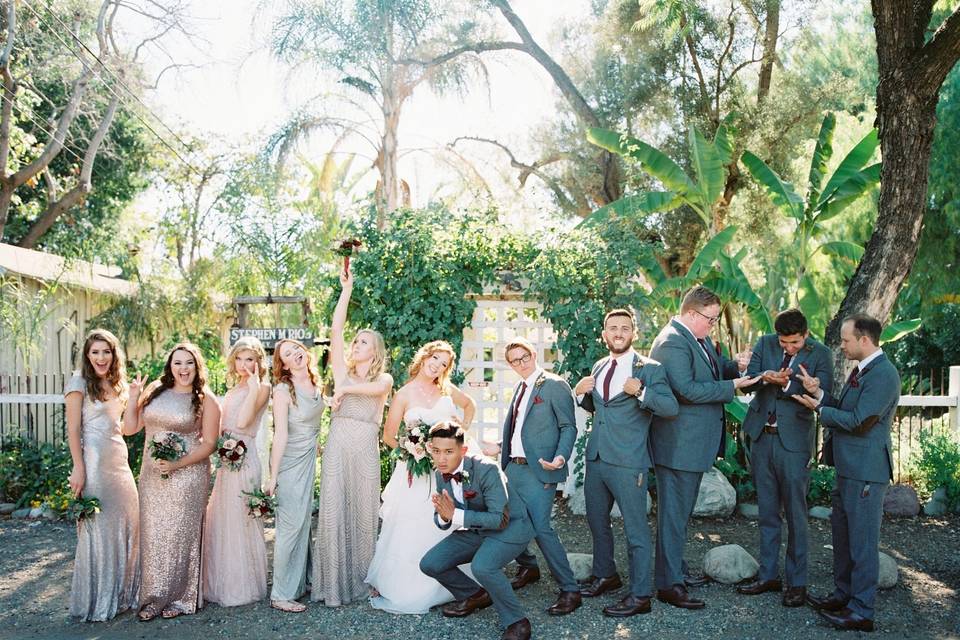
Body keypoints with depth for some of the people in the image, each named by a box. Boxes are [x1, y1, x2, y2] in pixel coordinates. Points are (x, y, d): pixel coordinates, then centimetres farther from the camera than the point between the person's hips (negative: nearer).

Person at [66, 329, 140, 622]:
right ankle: (94, 602, 10)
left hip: (120, 462, 7)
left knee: (126, 526, 10)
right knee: (97, 530, -2)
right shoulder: (79, 382, -4)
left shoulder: (116, 385, 16)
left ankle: (120, 594, 23)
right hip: (94, 462, -7)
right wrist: (78, 468, -15)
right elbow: (73, 429, -10)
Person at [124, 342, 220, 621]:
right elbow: (129, 428, 8)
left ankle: (180, 598, 17)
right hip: (152, 475, 4)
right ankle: (154, 597, 22)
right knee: (153, 534, 9)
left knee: (181, 534, 3)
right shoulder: (155, 390, 5)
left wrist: (177, 465, -16)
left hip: (187, 475, -4)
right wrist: (133, 399, -4)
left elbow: (208, 444, -6)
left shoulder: (205, 399, -5)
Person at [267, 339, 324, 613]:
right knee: (290, 526, -4)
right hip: (290, 461, -7)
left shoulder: (315, 384, 5)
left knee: (304, 522, 13)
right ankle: (280, 595, 6)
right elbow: (281, 434, -19)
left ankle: (298, 584, 26)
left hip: (310, 459, 7)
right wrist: (273, 476, -19)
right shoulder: (283, 389, -16)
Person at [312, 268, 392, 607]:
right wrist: (346, 289, 3)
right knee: (334, 510, -2)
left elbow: (375, 389, -16)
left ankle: (360, 579, 17)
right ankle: (334, 582, 6)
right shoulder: (343, 371, 13)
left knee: (363, 512, 5)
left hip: (365, 449, -1)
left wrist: (344, 389, -5)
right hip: (337, 445, 1)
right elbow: (335, 329, 4)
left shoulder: (385, 378, 10)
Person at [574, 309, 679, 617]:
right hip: (595, 457, 7)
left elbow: (671, 408, -14)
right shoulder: (599, 367, 12)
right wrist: (582, 393, 3)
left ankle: (640, 595, 11)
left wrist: (640, 392, -28)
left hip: (628, 462, -7)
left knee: (636, 529, 1)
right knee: (597, 521, 20)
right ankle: (605, 574, 39)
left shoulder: (649, 368, -8)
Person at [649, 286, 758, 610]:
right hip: (678, 444, -10)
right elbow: (687, 389, -28)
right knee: (674, 512, -2)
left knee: (681, 509, 21)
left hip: (695, 441, 10)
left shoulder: (700, 338, 11)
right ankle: (669, 585, 7)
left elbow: (715, 368, 20)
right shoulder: (672, 343, -21)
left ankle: (676, 568, 36)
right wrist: (732, 386, -21)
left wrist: (736, 365, -2)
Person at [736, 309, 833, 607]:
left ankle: (797, 583, 14)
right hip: (761, 437, 4)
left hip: (794, 440, -4)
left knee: (795, 514, 2)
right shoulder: (765, 344, 4)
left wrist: (786, 383, -26)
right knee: (767, 512, 13)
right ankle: (768, 576, 25)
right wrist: (765, 378, -21)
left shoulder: (820, 354, -5)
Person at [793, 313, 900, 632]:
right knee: (842, 535, 19)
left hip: (866, 470, -10)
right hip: (848, 467, 10)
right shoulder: (861, 370, 12)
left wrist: (818, 408, -11)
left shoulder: (883, 374, -19)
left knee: (862, 542, -1)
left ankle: (862, 612, 9)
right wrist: (819, 393, -2)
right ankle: (843, 595, 33)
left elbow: (859, 421, -22)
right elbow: (844, 410, 13)